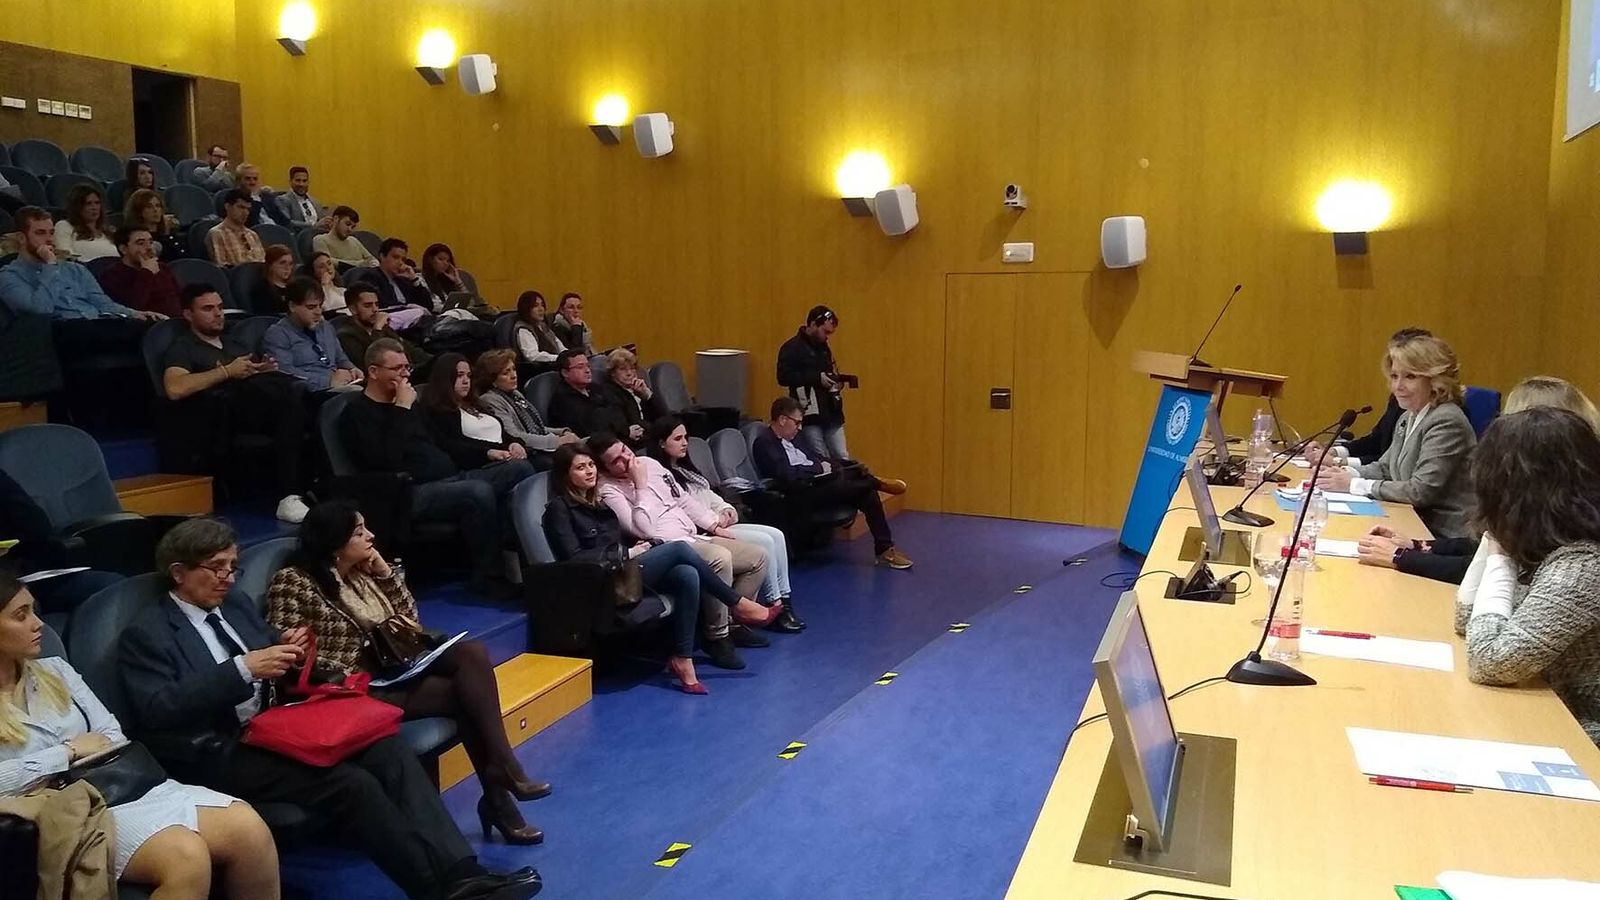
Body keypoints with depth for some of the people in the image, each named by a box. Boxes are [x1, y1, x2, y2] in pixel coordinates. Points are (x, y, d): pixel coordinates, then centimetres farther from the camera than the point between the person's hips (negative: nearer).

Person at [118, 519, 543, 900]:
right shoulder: (146, 633, -2)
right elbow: (157, 710, -15)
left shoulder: (236, 603, 18)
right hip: (221, 754, -7)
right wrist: (243, 668, -22)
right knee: (350, 782, -29)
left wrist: (286, 649, 0)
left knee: (390, 752, -20)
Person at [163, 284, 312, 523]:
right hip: (226, 407, -6)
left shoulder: (234, 343, 37)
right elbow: (175, 389, -5)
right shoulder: (182, 348, 16)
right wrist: (227, 371, -5)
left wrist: (266, 370, 5)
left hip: (259, 406, 6)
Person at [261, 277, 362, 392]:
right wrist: (330, 380, -18)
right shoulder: (277, 335, 0)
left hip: (343, 387, 7)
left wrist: (351, 370, 8)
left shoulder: (326, 327, 23)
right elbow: (285, 373, -13)